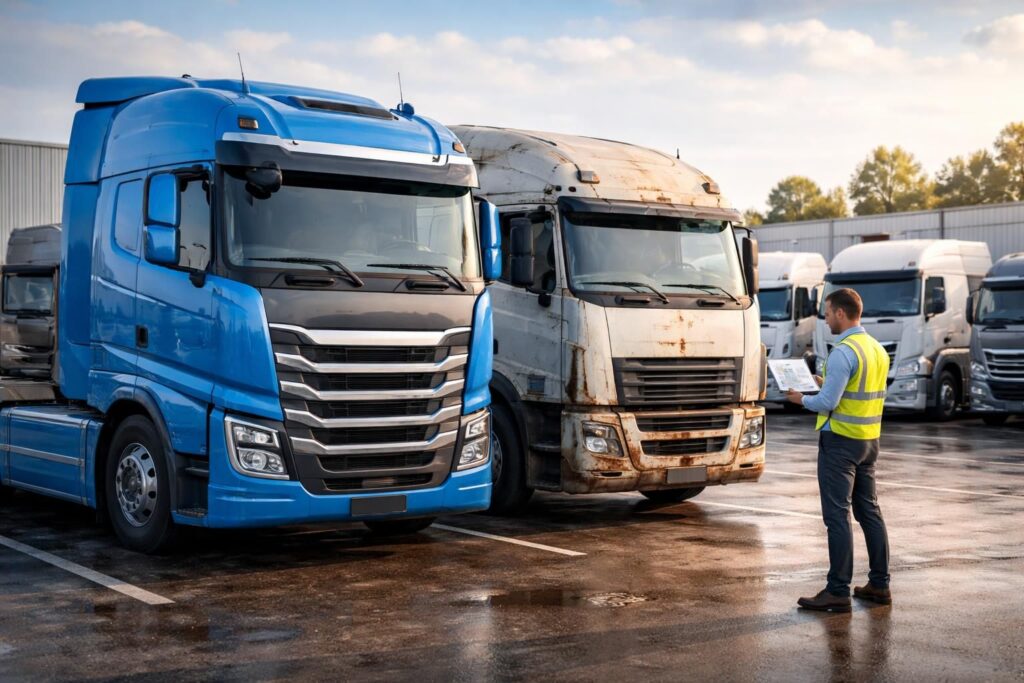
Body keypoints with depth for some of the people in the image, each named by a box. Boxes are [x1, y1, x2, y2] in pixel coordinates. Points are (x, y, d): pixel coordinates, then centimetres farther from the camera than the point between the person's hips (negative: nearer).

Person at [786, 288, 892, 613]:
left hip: (840, 441, -9)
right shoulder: (878, 350, 10)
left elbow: (827, 402, -20)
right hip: (869, 439, 9)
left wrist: (803, 399, -2)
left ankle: (838, 592, -4)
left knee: (837, 516, -6)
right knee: (869, 510, 15)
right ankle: (879, 585, 21)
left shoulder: (843, 352, -18)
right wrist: (829, 384, 18)